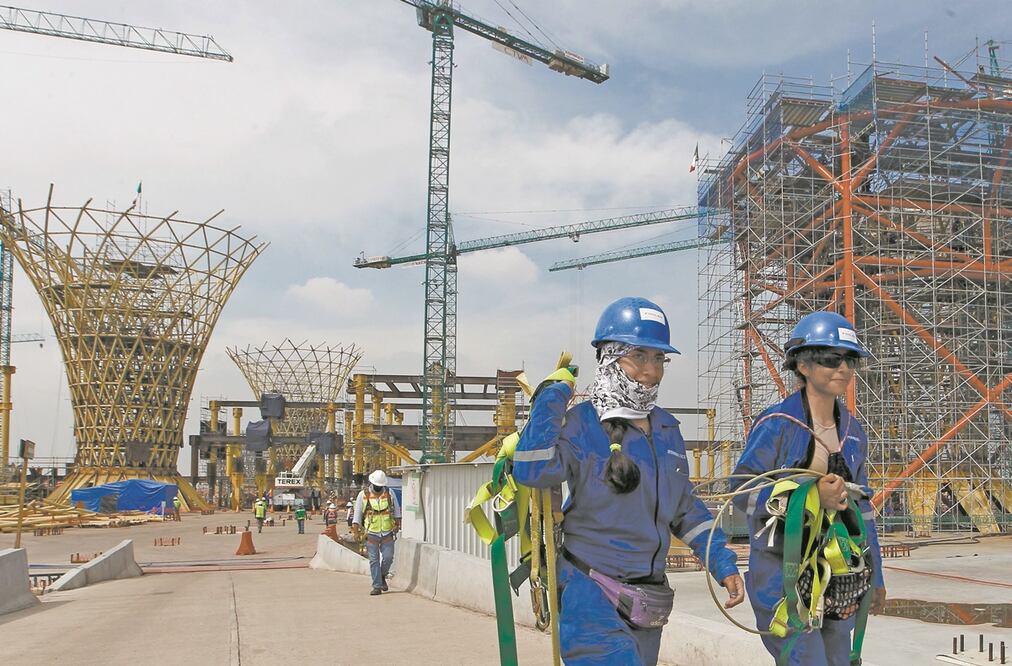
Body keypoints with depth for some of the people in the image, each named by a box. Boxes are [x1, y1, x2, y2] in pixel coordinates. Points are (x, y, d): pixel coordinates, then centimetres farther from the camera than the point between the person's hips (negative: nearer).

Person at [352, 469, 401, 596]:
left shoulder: (390, 494, 4)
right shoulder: (363, 495, -1)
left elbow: (397, 510, 15)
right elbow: (357, 514, 3)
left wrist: (397, 524, 9)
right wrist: (356, 530, -3)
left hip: (387, 533, 1)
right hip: (371, 534, -1)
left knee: (388, 558, -4)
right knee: (374, 561, -1)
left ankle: (383, 576, 24)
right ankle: (377, 586, 5)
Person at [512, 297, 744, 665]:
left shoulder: (666, 429, 9)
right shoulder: (581, 424, -11)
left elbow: (685, 508, 19)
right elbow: (531, 472, -30)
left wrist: (723, 564, 13)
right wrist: (554, 393, -23)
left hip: (647, 605, 7)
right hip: (590, 594, -7)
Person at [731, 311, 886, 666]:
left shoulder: (852, 431, 8)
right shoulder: (776, 425, -12)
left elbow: (859, 506, 16)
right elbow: (743, 491, -17)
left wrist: (874, 575, 19)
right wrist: (812, 496, -28)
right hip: (781, 572, -7)